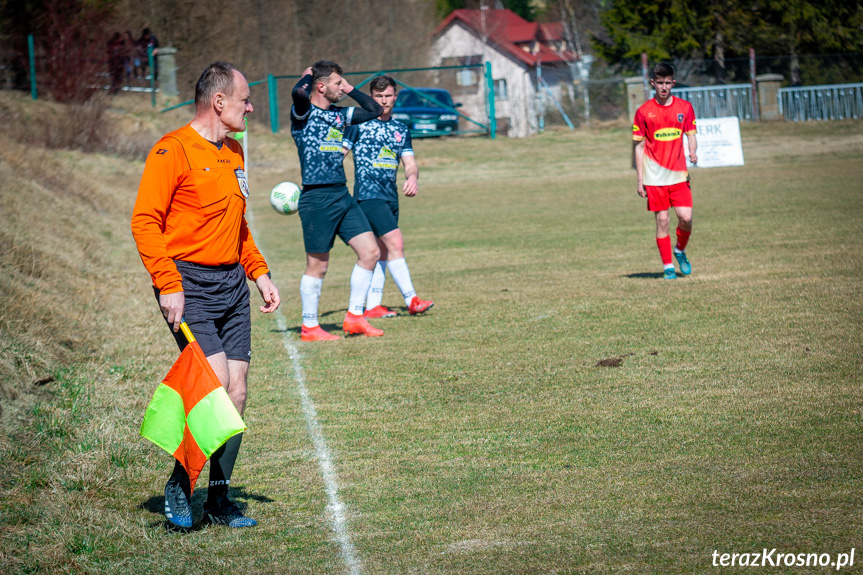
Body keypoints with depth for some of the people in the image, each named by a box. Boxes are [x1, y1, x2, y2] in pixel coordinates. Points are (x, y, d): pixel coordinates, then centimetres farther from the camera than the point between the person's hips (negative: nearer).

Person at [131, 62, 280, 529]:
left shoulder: (233, 152, 17)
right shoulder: (173, 150, -10)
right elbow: (144, 222, -14)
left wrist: (259, 272, 18)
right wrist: (169, 285, -20)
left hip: (232, 283, 8)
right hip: (189, 284, -8)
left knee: (236, 392, 3)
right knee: (216, 382, -18)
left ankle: (219, 499, 12)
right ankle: (179, 483, -1)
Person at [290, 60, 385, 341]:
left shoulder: (339, 115, 16)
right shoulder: (304, 112, -7)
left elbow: (374, 110, 26)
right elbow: (299, 92, -30)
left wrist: (350, 90, 17)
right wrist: (308, 75, -8)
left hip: (342, 195, 8)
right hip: (317, 199, -8)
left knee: (370, 252, 4)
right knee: (318, 265, -1)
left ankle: (354, 317, 13)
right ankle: (309, 328, 10)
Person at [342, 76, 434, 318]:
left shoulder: (401, 130, 14)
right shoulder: (358, 123, -2)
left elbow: (410, 162, 10)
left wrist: (412, 177, -12)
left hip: (391, 196, 7)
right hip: (368, 195, -7)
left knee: (382, 251, 9)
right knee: (395, 242, -16)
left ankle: (372, 305, 15)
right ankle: (411, 300, -17)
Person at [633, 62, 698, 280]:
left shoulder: (684, 107, 5)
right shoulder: (644, 112, 0)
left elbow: (691, 136, 11)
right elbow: (639, 146, 3)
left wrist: (693, 152, -12)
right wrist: (640, 179, 0)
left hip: (678, 174, 1)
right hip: (654, 176, -1)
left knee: (686, 217, -7)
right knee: (662, 220, -2)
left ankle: (680, 250, 22)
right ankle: (667, 266, 9)